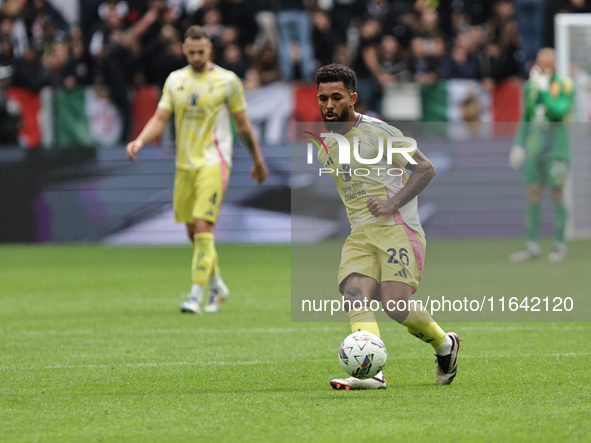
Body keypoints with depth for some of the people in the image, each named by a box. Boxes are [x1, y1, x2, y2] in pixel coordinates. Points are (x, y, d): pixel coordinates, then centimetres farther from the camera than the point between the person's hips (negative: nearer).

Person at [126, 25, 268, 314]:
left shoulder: (227, 81, -3)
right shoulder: (175, 80, 8)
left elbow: (243, 124, 5)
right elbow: (160, 118, 6)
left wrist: (258, 160, 12)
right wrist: (139, 141, -12)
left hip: (214, 162, -5)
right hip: (184, 164, 5)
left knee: (203, 227, -16)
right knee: (192, 230, 11)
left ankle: (197, 295, -18)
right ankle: (216, 286, 30)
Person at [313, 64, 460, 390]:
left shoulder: (377, 132, -4)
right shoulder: (325, 146, 16)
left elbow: (425, 169, -6)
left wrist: (392, 204, -16)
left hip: (396, 227, -6)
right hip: (359, 235, 6)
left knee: (394, 305, -18)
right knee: (354, 295, -21)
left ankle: (445, 344, 12)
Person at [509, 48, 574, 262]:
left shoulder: (564, 86, -4)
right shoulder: (530, 86, 11)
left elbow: (559, 112, -18)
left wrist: (543, 90, -17)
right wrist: (518, 144, 14)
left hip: (556, 146, -5)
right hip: (534, 146, 5)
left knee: (557, 195, -2)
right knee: (532, 196, 3)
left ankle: (560, 246, 5)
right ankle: (532, 246, 8)